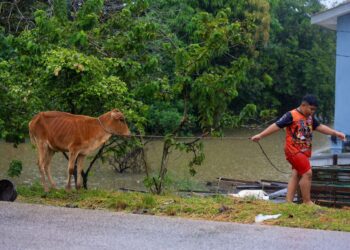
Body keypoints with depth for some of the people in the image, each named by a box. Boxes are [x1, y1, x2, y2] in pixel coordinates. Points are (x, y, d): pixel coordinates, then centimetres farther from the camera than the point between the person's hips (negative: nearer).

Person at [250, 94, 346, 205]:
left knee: (296, 175, 7)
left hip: (304, 152, 8)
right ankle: (307, 202, -5)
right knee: (307, 173, -13)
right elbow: (276, 126, -13)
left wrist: (335, 133, 10)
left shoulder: (310, 117, 13)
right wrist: (260, 135, -16)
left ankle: (288, 201, 9)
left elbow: (320, 127, 18)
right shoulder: (291, 115, -12)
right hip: (294, 150, -8)